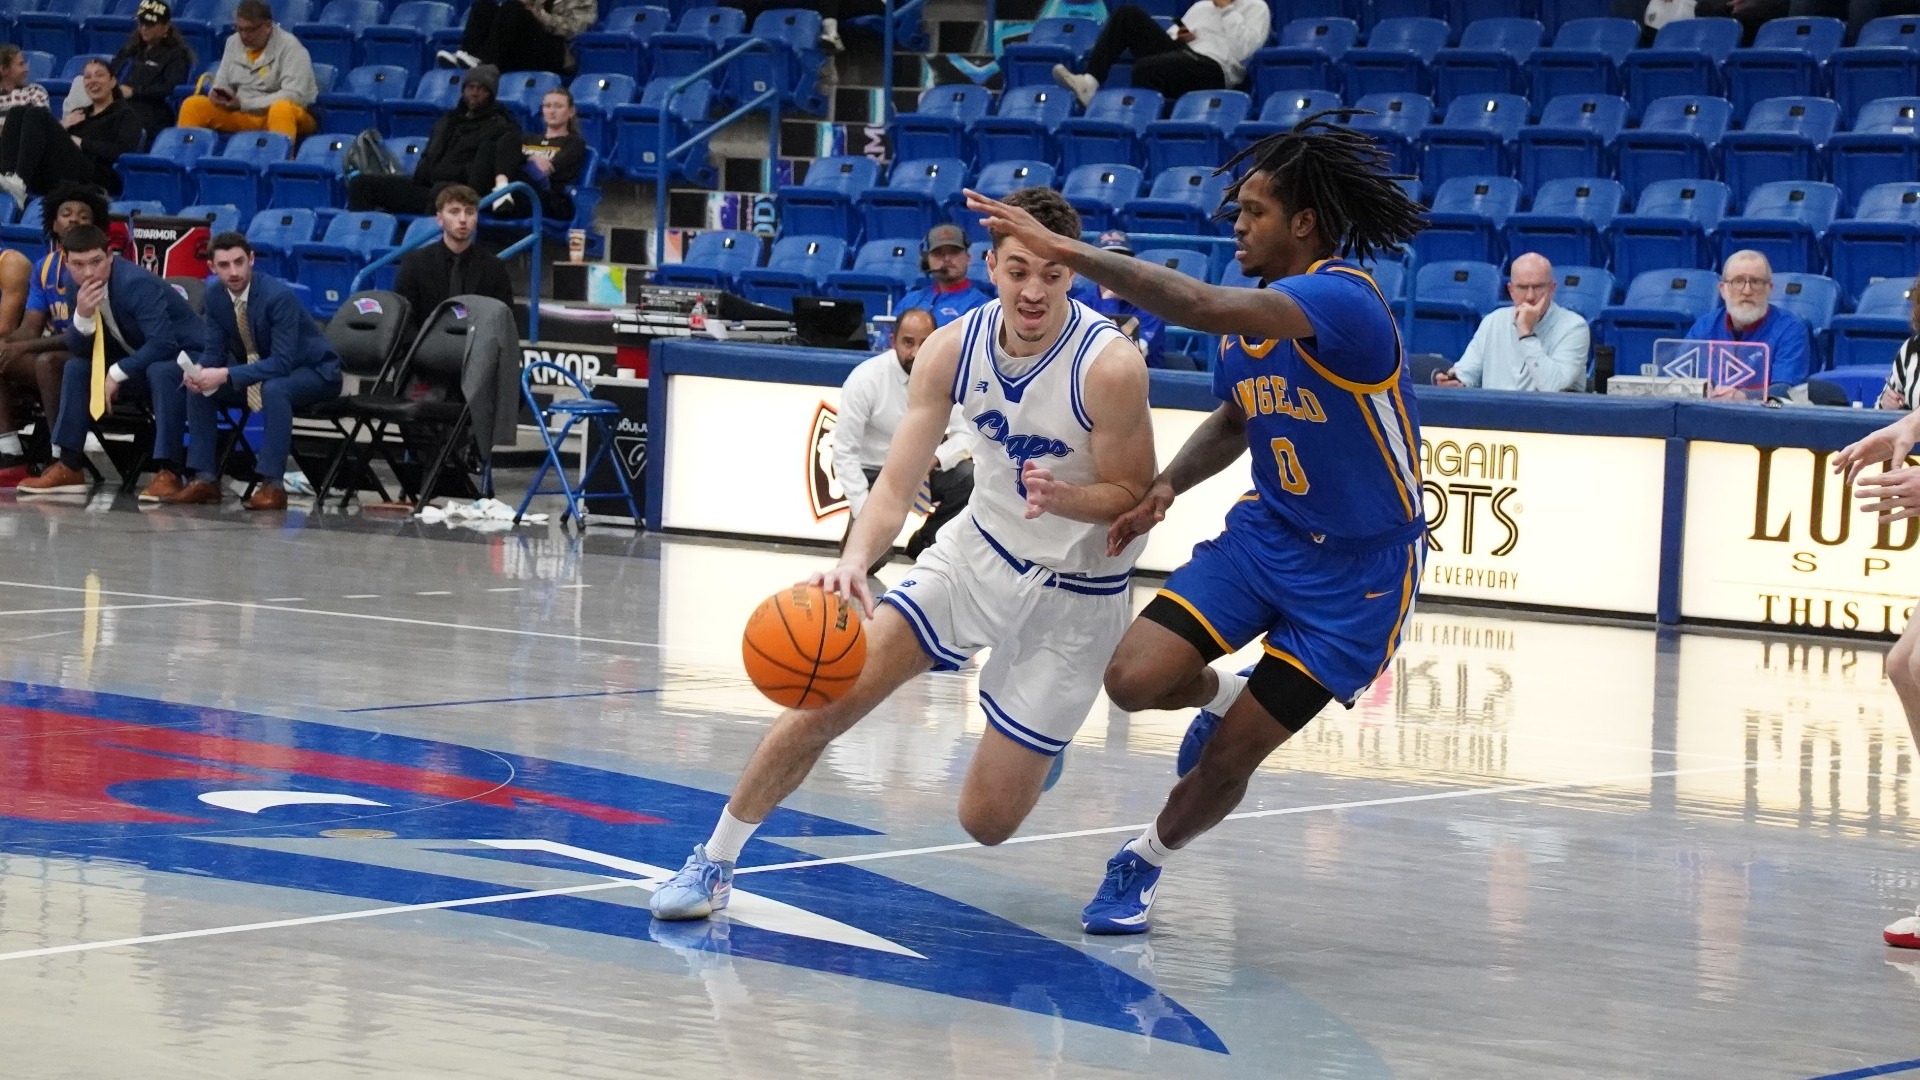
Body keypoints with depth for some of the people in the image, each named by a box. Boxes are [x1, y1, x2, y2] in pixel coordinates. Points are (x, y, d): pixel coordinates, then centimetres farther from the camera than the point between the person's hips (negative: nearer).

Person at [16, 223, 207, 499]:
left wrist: (118, 373, -27)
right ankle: (68, 467, -2)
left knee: (161, 371, -38)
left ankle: (168, 473, -35)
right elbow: (79, 350, -4)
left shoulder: (136, 283, -28)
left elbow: (163, 344, -34)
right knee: (76, 367, 0)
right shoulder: (82, 288, -5)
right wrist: (83, 316, -24)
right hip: (142, 360, 8)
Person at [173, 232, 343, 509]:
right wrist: (199, 371, -27)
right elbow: (214, 351, -2)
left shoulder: (278, 295, -29)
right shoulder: (215, 298, -8)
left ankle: (272, 483, -32)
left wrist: (226, 375, -40)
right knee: (198, 387, -10)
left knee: (274, 389, -38)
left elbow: (282, 362, -33)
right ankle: (205, 478, -5)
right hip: (260, 370, 7)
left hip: (313, 372, -7)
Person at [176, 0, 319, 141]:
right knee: (193, 105, -11)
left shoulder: (289, 46, -11)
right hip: (241, 116, 6)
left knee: (282, 109, -41)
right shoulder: (233, 43, 8)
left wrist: (245, 104, -19)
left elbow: (294, 95, -20)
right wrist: (218, 95, -9)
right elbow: (223, 83, 17)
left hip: (288, 115, -6)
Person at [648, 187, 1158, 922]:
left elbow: (1138, 498, -16)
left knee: (987, 820, -2)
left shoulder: (1109, 366, -26)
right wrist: (855, 560, -32)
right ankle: (714, 863, 4)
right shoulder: (952, 350, -12)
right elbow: (897, 484, -12)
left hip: (1074, 591, -3)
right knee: (831, 695, -13)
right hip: (979, 550, 3)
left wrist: (1063, 498, -37)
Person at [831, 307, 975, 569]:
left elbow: (964, 435, -6)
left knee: (970, 479, -23)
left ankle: (925, 544, 0)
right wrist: (864, 512, -23)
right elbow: (845, 452, -17)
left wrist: (936, 458, -29)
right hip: (873, 472, -3)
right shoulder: (865, 378, -21)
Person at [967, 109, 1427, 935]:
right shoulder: (1259, 308, 1)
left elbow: (1200, 307, -42)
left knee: (1229, 757, -3)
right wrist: (1167, 486, 1)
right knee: (1135, 680, -11)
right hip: (1267, 530, 7)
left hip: (1357, 568, -7)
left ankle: (1143, 863, 26)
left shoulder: (1342, 300, -27)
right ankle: (1224, 697, 23)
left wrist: (1069, 253, -42)